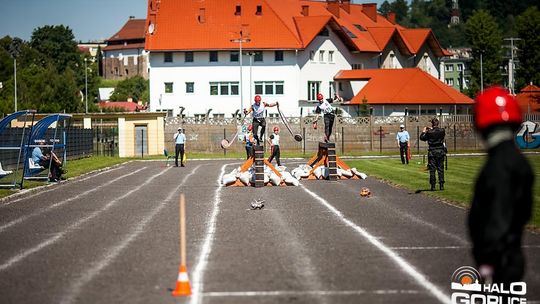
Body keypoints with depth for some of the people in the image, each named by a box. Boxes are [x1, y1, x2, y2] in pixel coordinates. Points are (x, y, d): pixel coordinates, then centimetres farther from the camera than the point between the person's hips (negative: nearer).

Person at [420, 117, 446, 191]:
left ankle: (433, 186, 2)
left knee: (432, 169, 3)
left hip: (432, 152, -3)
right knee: (441, 169, 8)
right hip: (441, 151, 3)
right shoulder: (442, 131, -3)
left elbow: (422, 138, 1)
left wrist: (424, 131, 16)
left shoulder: (429, 132, -12)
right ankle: (441, 185, 6)